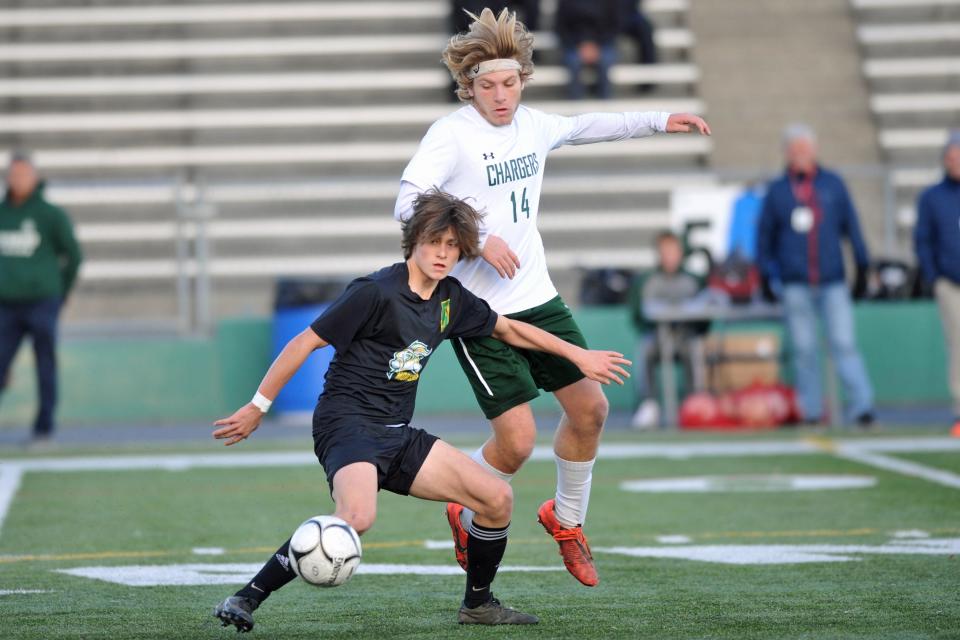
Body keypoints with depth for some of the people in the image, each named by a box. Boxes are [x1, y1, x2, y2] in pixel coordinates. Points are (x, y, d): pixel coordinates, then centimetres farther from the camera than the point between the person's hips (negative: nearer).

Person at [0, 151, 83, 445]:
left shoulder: (52, 215, -2)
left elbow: (73, 255, 5)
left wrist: (59, 295, 6)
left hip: (42, 302, -3)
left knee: (46, 368, 2)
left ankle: (44, 428, 9)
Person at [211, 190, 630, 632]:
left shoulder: (451, 299, 8)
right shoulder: (376, 292, -14)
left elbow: (508, 329, 26)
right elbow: (306, 342, -10)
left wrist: (577, 355, 26)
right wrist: (257, 407, -9)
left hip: (398, 437, 8)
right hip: (347, 424, -8)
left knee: (497, 498, 2)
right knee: (357, 517, -36)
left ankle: (477, 604, 23)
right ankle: (245, 600, -29)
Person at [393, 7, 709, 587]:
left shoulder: (532, 125, 7)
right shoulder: (452, 133, -14)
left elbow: (586, 126, 28)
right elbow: (408, 204, -22)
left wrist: (659, 121, 30)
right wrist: (478, 239, -27)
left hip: (538, 299, 7)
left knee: (590, 407, 8)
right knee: (517, 439, -12)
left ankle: (566, 519, 31)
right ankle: (467, 519, 18)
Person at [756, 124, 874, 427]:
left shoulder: (833, 184, 9)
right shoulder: (777, 191, 7)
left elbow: (852, 226, 11)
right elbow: (765, 236, 12)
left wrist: (862, 268, 8)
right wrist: (765, 276, 8)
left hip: (833, 281, 0)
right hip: (796, 285, 0)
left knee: (844, 343, -9)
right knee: (804, 349, 1)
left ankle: (861, 405, -13)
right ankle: (811, 410, 6)